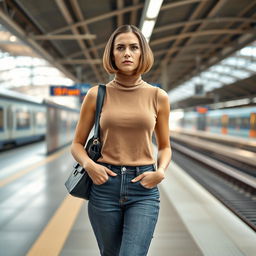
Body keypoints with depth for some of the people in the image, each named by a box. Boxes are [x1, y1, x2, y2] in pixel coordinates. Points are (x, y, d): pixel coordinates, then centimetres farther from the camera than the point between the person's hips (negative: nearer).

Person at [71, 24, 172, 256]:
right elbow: (77, 144, 7)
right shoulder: (96, 95, 1)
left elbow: (165, 146, 11)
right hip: (105, 185, 1)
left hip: (144, 188, 0)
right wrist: (89, 164, -13)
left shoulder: (158, 97, 2)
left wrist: (160, 172, -9)